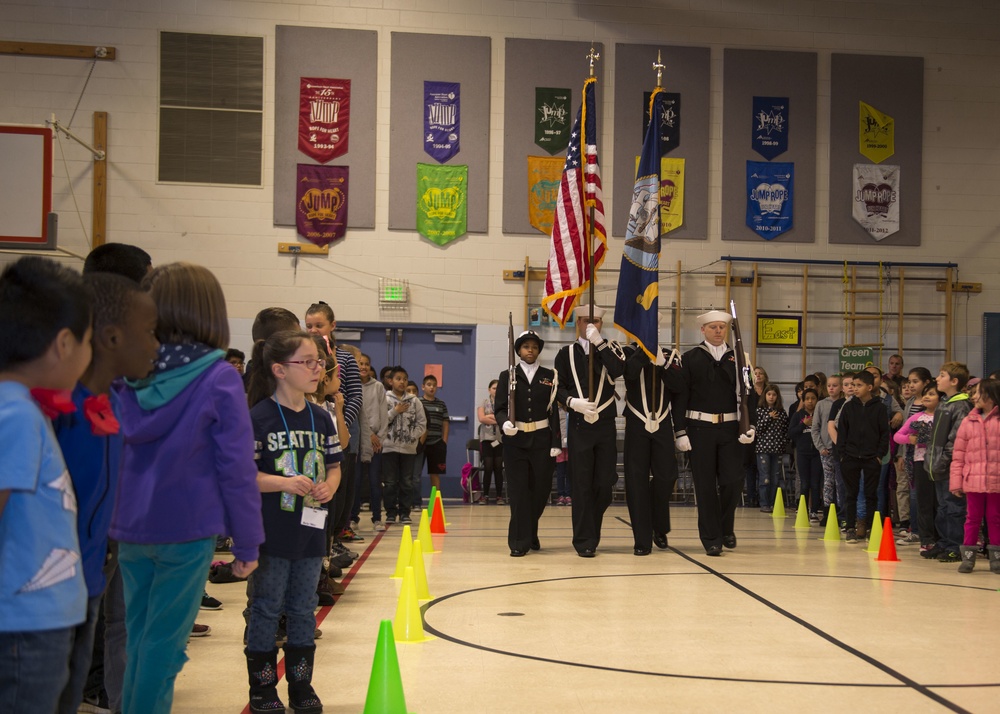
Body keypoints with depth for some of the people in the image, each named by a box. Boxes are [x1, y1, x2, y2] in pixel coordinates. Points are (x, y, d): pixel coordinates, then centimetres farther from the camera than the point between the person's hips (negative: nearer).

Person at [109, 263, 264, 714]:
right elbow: (236, 468, -10)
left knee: (138, 635, 16)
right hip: (186, 529, -4)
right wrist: (246, 542, -2)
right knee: (164, 641, 3)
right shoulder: (219, 380, -12)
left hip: (130, 528, 4)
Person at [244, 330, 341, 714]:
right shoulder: (259, 418, -11)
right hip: (271, 533, -5)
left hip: (310, 531, 5)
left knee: (303, 610, 14)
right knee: (266, 609, 5)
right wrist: (285, 483, -25)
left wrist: (329, 486, -6)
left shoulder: (321, 418, 7)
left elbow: (334, 465, 14)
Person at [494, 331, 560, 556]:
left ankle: (530, 533, 28)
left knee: (541, 489, 4)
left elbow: (554, 411, 3)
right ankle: (519, 541, 2)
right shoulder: (507, 376, 6)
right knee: (518, 491, -3)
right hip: (515, 440, -1)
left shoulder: (549, 376, 8)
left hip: (542, 439, 1)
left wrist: (556, 443, -3)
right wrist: (505, 423, -22)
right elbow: (500, 408, 1)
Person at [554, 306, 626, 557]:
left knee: (605, 484, 2)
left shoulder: (611, 349, 9)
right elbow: (558, 388, 4)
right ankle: (585, 541, 3)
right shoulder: (566, 353, 8)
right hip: (579, 426, -1)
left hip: (606, 425, 1)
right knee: (582, 485, -2)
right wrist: (572, 402, -15)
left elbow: (618, 371, -13)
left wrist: (599, 342, -14)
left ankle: (590, 532, 23)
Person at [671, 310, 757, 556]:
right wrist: (680, 431, -7)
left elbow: (749, 394, 8)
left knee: (733, 482, -4)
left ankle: (726, 527, 21)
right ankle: (712, 538, 10)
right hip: (700, 428, -2)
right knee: (706, 486, 1)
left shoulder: (737, 358, 10)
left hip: (731, 429, 2)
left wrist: (750, 425, -5)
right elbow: (680, 397, 0)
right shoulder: (690, 359, 3)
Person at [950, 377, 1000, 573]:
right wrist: (956, 481, 0)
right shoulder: (968, 422, 5)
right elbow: (958, 455, 5)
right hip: (973, 481, 2)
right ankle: (968, 556, 13)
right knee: (973, 518, 8)